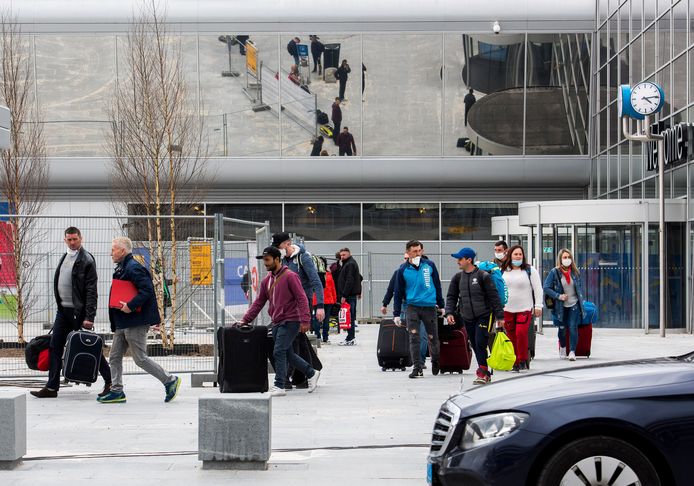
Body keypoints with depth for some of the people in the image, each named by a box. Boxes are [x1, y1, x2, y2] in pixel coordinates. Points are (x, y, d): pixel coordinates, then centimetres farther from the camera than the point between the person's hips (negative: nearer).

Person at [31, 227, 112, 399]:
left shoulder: (86, 260, -11)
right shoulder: (65, 257, 14)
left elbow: (91, 291, -16)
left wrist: (89, 317, -22)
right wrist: (59, 305, 14)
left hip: (79, 311, -8)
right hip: (63, 309, 8)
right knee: (55, 346, 4)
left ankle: (110, 382, 12)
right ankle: (51, 387, 8)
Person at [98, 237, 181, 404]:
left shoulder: (134, 268, -16)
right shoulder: (122, 269, 17)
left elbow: (147, 290, -25)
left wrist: (130, 305, -28)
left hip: (135, 322, -10)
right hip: (123, 323, 10)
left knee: (140, 359, -6)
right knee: (115, 357, 9)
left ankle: (170, 381, 4)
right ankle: (117, 391, 13)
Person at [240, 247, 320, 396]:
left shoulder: (290, 276, -10)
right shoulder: (267, 280, 13)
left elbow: (302, 298, -13)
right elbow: (259, 302, 17)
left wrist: (304, 321, -21)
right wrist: (245, 320, 9)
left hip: (290, 321, -8)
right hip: (276, 323, 8)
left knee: (279, 352, -13)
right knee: (288, 354, 11)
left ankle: (279, 386, -9)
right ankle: (312, 374, 27)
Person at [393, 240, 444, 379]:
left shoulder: (429, 265, 2)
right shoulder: (403, 270, 0)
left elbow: (437, 285, 11)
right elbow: (398, 293, 5)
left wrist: (441, 305, 13)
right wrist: (396, 314, 2)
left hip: (430, 307, 1)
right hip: (412, 308, -1)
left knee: (433, 338, 9)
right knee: (414, 338, -10)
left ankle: (436, 362, 33)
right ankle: (417, 367, -6)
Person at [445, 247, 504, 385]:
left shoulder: (483, 276, -8)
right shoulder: (457, 277, 7)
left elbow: (494, 296, -7)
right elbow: (451, 296, 11)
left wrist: (500, 316, -9)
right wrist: (449, 312, -5)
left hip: (484, 316, -5)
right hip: (467, 318, 5)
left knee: (480, 344, -15)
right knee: (475, 346, 7)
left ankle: (482, 373, -10)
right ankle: (485, 374, 14)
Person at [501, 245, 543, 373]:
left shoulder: (530, 270, 2)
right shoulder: (503, 271, 9)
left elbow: (538, 289, 3)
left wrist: (538, 306, -3)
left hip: (525, 309, -3)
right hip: (507, 310, 3)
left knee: (521, 333, -18)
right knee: (512, 337, 1)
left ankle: (523, 360, -5)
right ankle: (516, 362, 9)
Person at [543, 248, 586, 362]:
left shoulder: (575, 272, 1)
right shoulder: (554, 272, -9)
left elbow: (580, 285, 17)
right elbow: (546, 288, -9)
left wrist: (580, 297, 6)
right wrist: (558, 296, -16)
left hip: (574, 305, 1)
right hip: (561, 306, -1)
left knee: (573, 328, -11)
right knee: (562, 328, 13)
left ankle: (572, 351, -9)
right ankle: (563, 347, 38)